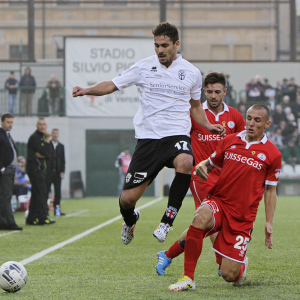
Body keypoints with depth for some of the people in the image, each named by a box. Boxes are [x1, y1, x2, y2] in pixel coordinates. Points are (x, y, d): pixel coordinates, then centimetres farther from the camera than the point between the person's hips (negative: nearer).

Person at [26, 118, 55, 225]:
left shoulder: (42, 137, 19)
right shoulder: (34, 137, -10)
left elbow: (48, 154, 9)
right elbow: (45, 152, -18)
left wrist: (40, 155, -11)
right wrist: (47, 140, -10)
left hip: (41, 168, 9)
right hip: (35, 168, -9)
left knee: (36, 194, 9)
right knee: (42, 193, -13)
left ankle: (31, 219, 12)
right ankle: (43, 218, -15)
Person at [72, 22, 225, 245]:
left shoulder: (191, 73, 7)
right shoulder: (144, 67, 3)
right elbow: (111, 85, 8)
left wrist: (208, 126, 6)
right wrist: (87, 90, -9)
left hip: (177, 134, -1)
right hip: (148, 138, 1)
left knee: (185, 162, -39)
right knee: (127, 199, -4)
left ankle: (167, 220, -24)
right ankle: (130, 220, 36)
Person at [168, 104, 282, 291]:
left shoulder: (273, 154, 1)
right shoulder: (229, 141, 7)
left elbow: (271, 191, 6)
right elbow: (211, 163, 18)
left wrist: (269, 223, -1)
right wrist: (202, 166, -7)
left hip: (243, 216, -1)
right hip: (219, 201, 2)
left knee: (229, 275, -6)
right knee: (201, 218, -37)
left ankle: (242, 266, 36)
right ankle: (188, 278, -28)